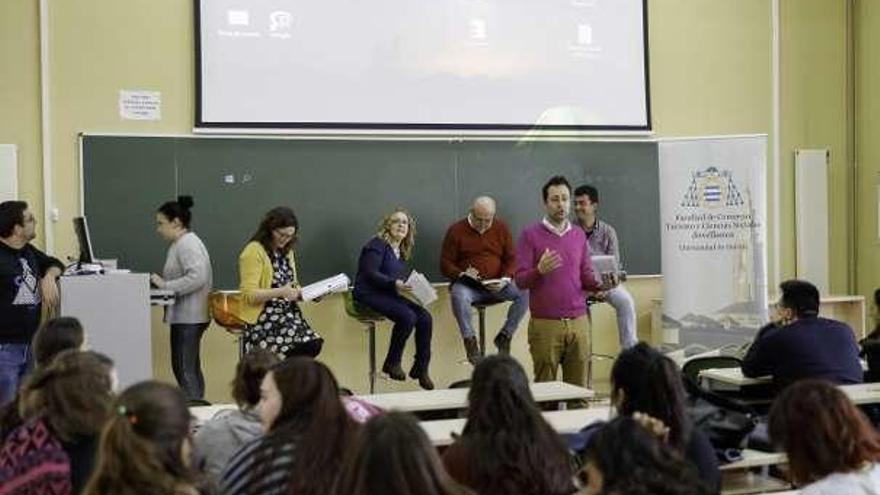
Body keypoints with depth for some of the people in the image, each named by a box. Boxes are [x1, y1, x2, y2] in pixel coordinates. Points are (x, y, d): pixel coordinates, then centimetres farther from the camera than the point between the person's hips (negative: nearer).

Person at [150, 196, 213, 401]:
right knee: (190, 369, 14)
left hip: (188, 317, -11)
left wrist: (165, 285, -20)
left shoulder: (187, 244, -14)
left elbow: (197, 277, -25)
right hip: (186, 316, 11)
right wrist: (161, 282, 6)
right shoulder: (181, 243, 18)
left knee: (184, 369, -9)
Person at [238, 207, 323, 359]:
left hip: (288, 312, 7)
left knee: (314, 344, -19)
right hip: (262, 317, -7)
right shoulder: (254, 252, -6)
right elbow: (249, 295, -13)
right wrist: (281, 292, -24)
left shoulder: (287, 251, 18)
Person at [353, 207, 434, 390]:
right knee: (407, 316, -28)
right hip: (369, 295, -8)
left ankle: (420, 368, -1)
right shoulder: (378, 244, -9)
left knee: (425, 317, -12)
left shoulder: (400, 251, 16)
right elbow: (370, 273, -20)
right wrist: (394, 284, -30)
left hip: (389, 295, 8)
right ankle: (392, 363, -9)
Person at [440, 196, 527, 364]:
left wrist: (505, 279, -10)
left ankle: (505, 336, -9)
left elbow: (512, 258, 9)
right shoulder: (456, 230, 1)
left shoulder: (501, 228, 9)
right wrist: (461, 274, -18)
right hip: (468, 285, -3)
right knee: (458, 295, -38)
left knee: (524, 292, -24)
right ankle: (470, 341, -22)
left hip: (497, 286, 3)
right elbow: (445, 263, 2)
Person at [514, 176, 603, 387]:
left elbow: (587, 277, 14)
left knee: (578, 388, 4)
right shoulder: (530, 235, 0)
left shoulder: (579, 235, 13)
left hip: (578, 322, 4)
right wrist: (539, 270, -23)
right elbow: (520, 280, -4)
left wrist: (601, 283, -7)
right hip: (545, 324, -3)